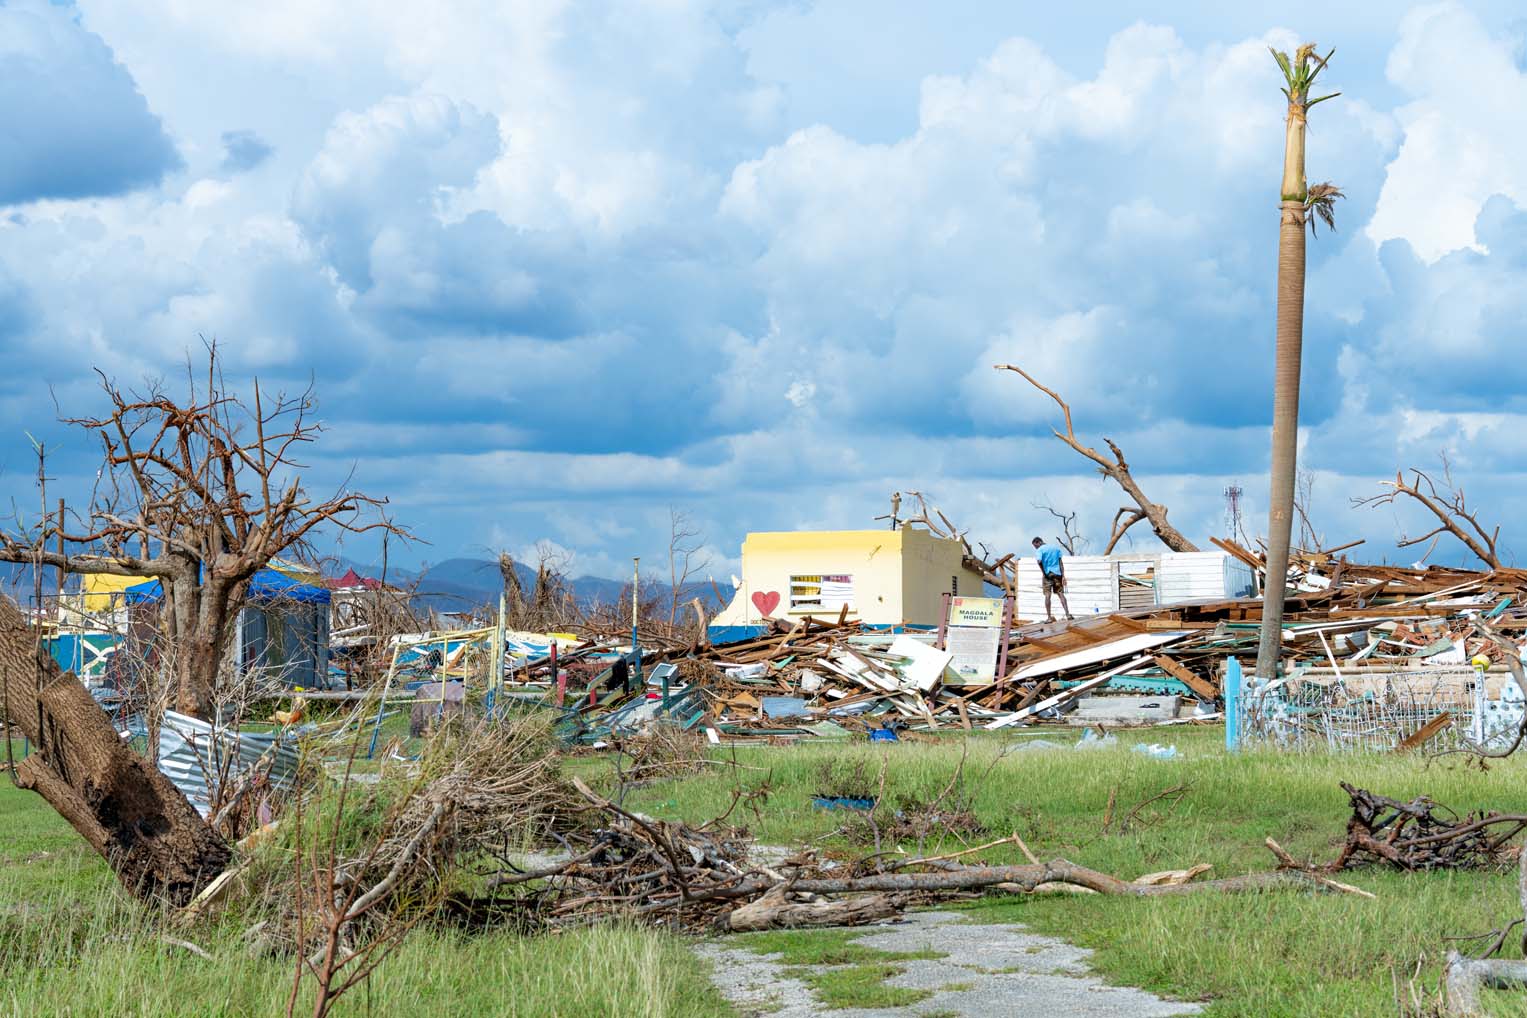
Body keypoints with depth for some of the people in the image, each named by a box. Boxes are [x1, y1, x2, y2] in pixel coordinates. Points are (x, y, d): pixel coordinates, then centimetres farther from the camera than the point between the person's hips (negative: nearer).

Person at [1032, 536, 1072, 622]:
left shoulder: (1040, 550, -1)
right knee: (1060, 594, 5)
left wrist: (1043, 573, -7)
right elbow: (1060, 563, 9)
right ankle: (1067, 614, -6)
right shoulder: (1055, 548, 15)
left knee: (1047, 595, -2)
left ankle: (1049, 617, -5)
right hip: (1057, 573, 4)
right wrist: (1063, 576, 5)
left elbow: (1039, 562, -19)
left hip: (1047, 574, -4)